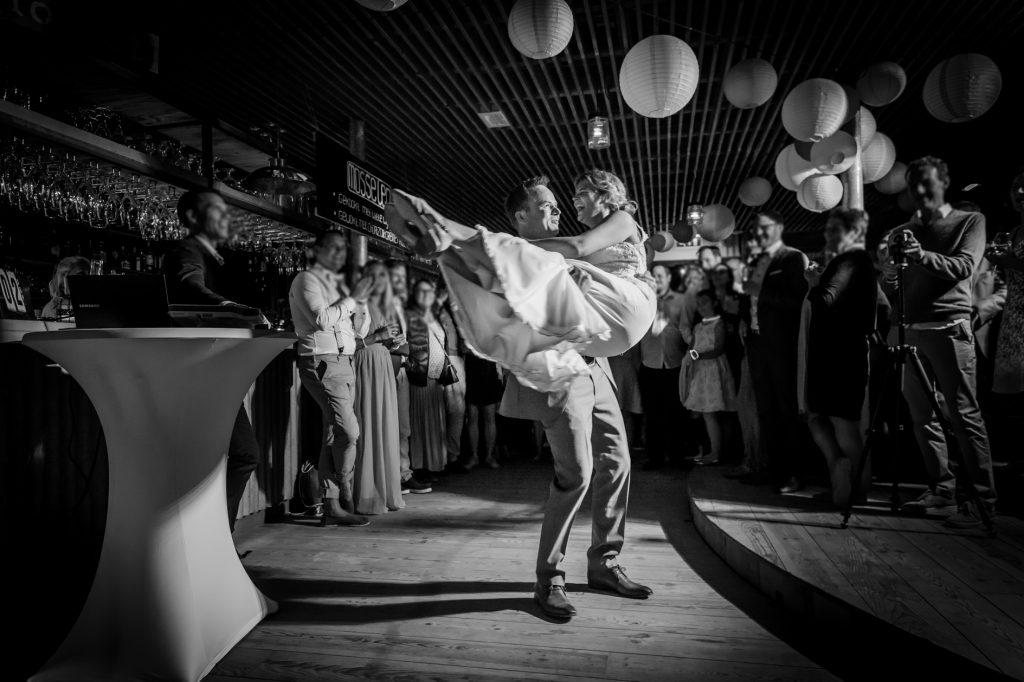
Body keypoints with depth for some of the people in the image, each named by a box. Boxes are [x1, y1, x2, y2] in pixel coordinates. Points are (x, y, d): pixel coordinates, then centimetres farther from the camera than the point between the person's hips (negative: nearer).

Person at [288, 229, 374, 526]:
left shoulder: (339, 284, 22)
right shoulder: (307, 280, 0)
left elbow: (361, 331, 19)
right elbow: (321, 320, -16)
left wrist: (361, 301, 4)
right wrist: (352, 298, -8)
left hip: (343, 362, 8)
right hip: (322, 362, -8)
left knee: (335, 435, 7)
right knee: (348, 430, -15)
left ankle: (330, 506, 12)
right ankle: (346, 502, -4)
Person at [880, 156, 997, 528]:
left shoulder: (970, 221, 7)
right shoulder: (903, 232, 16)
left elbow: (963, 267, -8)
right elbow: (890, 285, 11)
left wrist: (922, 255, -23)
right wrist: (892, 264, -9)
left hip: (948, 328, -4)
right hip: (910, 330, 5)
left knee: (964, 415, -7)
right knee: (922, 415, 6)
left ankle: (983, 499, -1)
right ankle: (942, 488, 15)